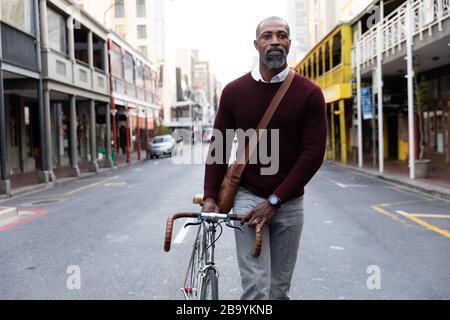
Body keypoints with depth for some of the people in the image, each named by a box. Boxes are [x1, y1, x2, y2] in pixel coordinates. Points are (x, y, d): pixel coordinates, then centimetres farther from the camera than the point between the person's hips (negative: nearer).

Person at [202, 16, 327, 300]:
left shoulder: (309, 93, -4)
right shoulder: (234, 91, 0)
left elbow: (313, 153, -9)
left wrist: (274, 201, -14)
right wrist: (210, 196, -5)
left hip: (289, 203, 1)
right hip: (247, 197, 0)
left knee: (280, 289, 11)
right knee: (256, 288, -8)